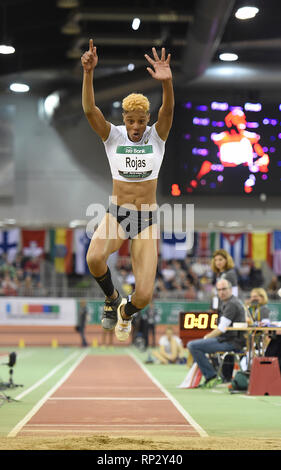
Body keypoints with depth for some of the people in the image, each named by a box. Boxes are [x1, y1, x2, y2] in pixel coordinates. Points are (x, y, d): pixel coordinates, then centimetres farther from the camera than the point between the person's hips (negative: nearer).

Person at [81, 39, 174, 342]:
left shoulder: (157, 136, -1)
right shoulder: (112, 136, -1)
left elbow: (167, 110, -23)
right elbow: (89, 109, -18)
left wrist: (167, 83, -44)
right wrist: (88, 73, -35)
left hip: (147, 220, 0)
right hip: (116, 214, 0)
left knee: (143, 297, -9)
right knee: (94, 258, -35)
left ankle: (125, 313, 32)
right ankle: (112, 298, 1)